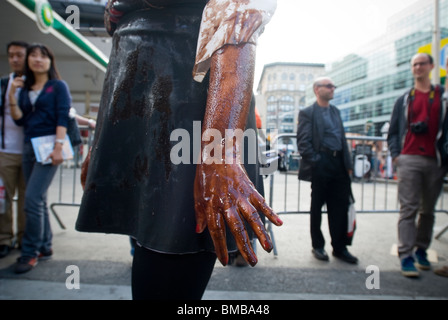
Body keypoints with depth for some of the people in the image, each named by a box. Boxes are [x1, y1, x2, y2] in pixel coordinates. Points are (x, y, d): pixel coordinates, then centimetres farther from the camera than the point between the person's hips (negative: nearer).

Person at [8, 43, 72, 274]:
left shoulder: (58, 86, 1)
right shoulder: (24, 88, 17)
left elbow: (62, 118, -9)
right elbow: (19, 120, 9)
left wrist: (58, 147, -18)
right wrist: (12, 95, -1)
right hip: (29, 147, 6)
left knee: (32, 199, -11)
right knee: (38, 200, 10)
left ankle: (30, 252, 0)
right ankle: (45, 246, 21)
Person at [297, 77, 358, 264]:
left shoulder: (335, 111, 20)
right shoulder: (307, 113, -1)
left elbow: (343, 138, 19)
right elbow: (303, 142, -9)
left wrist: (348, 163, 11)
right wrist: (315, 161, -16)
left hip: (339, 165, 6)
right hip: (321, 166, -6)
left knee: (340, 207, 7)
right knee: (317, 207, 6)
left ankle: (340, 248, 20)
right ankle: (318, 246, 21)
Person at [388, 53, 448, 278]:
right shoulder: (404, 100, 13)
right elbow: (393, 131, 12)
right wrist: (395, 154, -1)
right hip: (409, 160, -1)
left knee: (428, 210, 10)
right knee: (408, 209, -5)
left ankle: (421, 250, 24)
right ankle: (406, 256, -3)